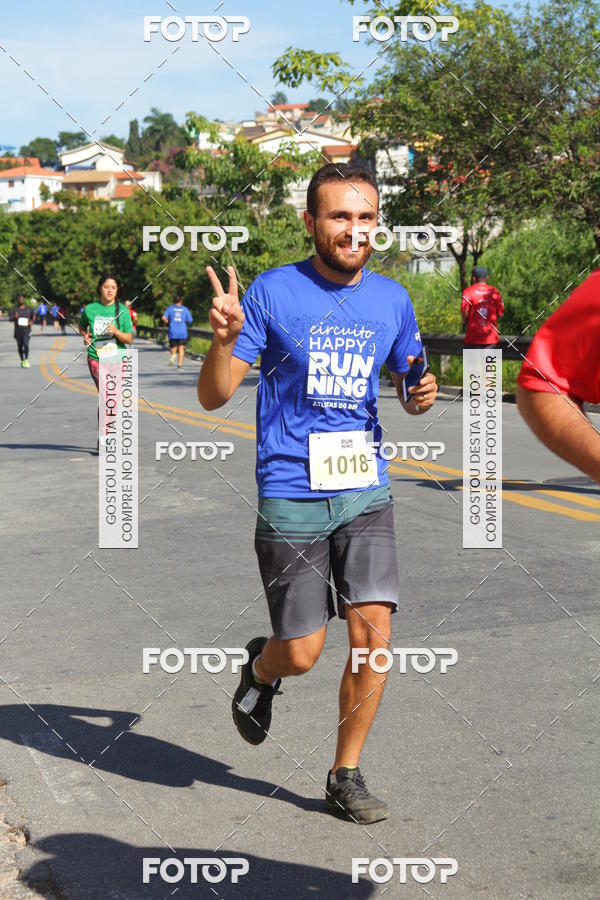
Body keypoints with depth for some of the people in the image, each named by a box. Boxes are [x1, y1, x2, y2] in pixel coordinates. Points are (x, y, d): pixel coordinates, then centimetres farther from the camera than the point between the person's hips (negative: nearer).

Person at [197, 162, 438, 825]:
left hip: (365, 492, 3)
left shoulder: (392, 300, 6)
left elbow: (405, 384, 21)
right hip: (290, 497, -3)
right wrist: (225, 339, -25)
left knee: (373, 636, -6)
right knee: (301, 655, -1)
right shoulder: (273, 292, -6)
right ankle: (261, 669, 38)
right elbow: (213, 396, -5)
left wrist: (420, 396, -3)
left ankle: (345, 776, 14)